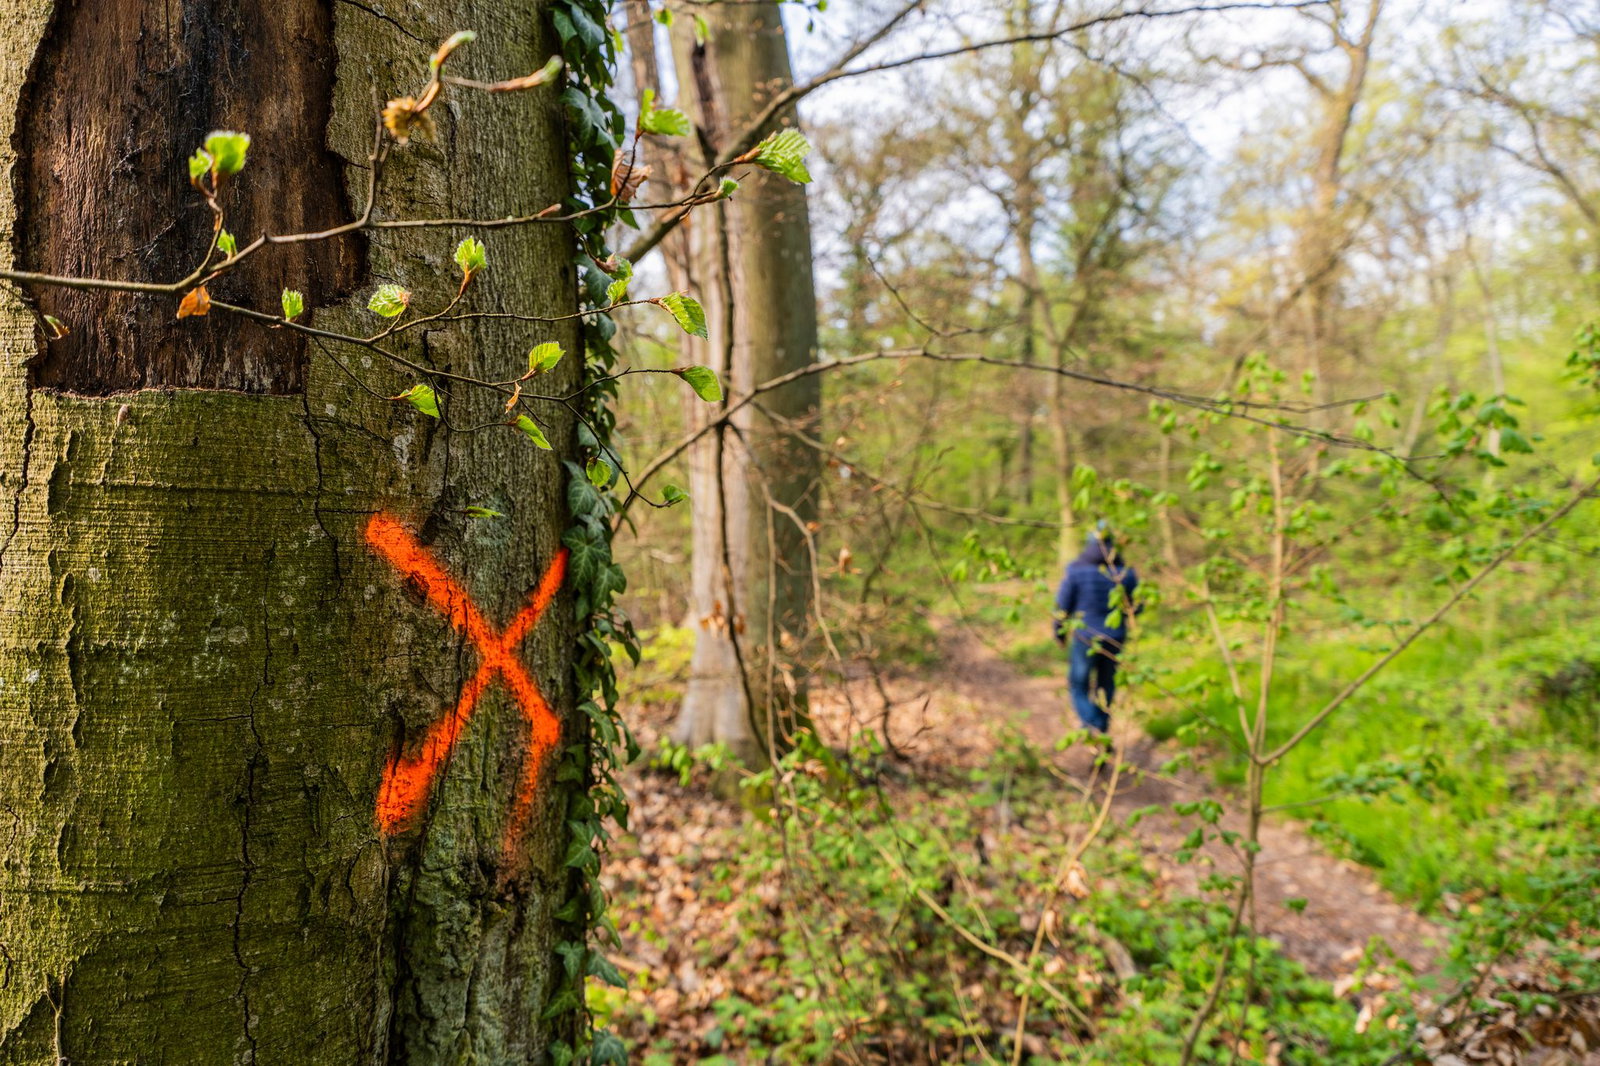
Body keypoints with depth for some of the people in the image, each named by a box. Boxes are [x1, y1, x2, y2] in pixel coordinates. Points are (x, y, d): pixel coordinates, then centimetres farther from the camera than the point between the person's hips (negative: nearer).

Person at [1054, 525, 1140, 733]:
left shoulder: (1076, 569, -11)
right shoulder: (1126, 571, -4)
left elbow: (1063, 606, -7)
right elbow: (1136, 607, 2)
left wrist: (1059, 632, 10)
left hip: (1086, 637, -3)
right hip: (1115, 638, 3)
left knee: (1079, 686, 11)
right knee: (1105, 685, 18)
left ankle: (1092, 726, -11)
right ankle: (1102, 729, 27)